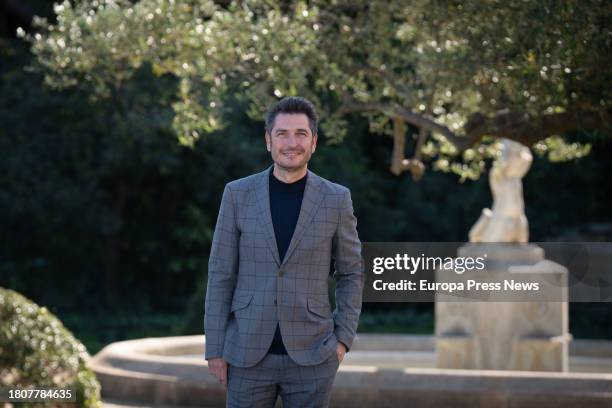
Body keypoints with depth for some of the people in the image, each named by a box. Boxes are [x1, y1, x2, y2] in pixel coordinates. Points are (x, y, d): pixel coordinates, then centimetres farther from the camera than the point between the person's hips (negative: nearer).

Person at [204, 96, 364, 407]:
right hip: (249, 354, 0)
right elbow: (221, 274, 2)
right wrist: (215, 348, -1)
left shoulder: (336, 199, -1)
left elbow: (351, 272, 9)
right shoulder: (238, 194, 0)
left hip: (311, 354, 0)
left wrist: (344, 338, -1)